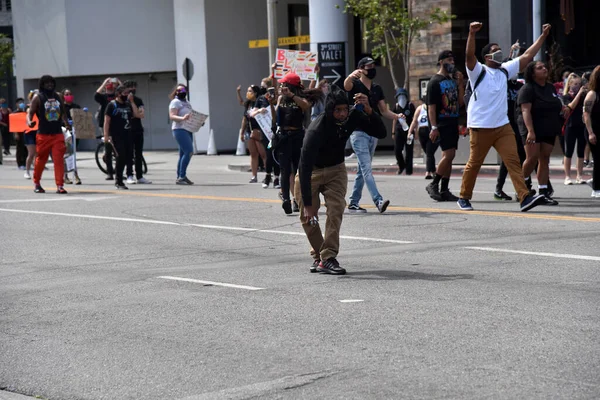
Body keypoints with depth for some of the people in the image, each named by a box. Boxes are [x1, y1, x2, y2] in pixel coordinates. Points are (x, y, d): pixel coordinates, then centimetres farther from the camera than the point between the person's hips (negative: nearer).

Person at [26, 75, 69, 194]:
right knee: (41, 159, 7)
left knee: (59, 160, -7)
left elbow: (62, 112, 24)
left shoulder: (57, 96, 12)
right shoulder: (38, 97, -1)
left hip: (57, 134, 3)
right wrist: (29, 121, -26)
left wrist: (66, 123, 12)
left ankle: (60, 185, -8)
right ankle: (36, 183, 25)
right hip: (43, 134, -3)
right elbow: (30, 112, -6)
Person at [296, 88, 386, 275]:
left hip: (336, 169, 3)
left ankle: (328, 258, -20)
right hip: (310, 171, -3)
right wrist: (307, 203, -39)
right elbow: (305, 167, -36)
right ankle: (318, 255, 18)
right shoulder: (316, 130, -34)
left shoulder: (352, 118, -19)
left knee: (336, 210, -16)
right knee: (308, 216, -2)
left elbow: (380, 133, -17)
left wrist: (369, 110, -35)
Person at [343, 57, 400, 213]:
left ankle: (353, 203, 18)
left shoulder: (377, 89, 14)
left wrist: (396, 116, -7)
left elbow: (384, 111, 14)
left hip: (373, 132, 7)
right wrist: (351, 76, -53)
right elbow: (346, 84, -29)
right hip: (358, 132, -7)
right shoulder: (355, 85, -4)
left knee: (363, 170, 11)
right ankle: (378, 201, -25)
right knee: (367, 169, -15)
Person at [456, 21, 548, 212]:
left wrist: (543, 36, 15)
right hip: (480, 127, -5)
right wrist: (472, 34, -36)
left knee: (513, 160, -7)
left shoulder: (505, 71, 16)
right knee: (474, 163, 4)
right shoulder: (479, 71, -2)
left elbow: (527, 56, 18)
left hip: (503, 126, 5)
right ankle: (464, 198, 19)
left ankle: (525, 198, -15)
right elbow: (470, 55, -21)